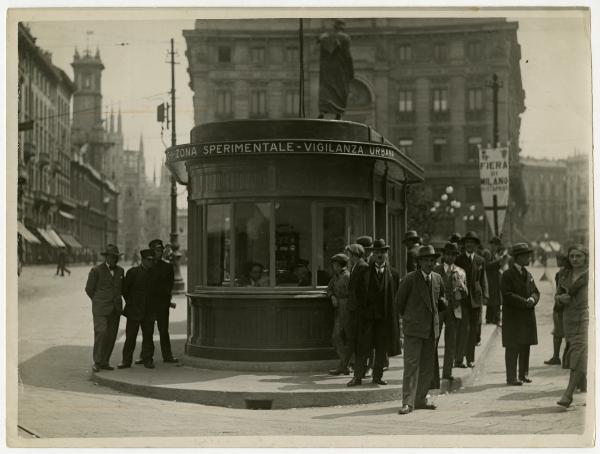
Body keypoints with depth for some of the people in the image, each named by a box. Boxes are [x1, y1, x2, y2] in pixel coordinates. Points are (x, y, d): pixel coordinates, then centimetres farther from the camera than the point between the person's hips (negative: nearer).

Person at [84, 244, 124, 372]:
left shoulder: (120, 271, 10)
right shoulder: (96, 270, -5)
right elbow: (89, 289, 2)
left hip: (115, 309, 5)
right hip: (100, 309, -5)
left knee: (111, 336, 3)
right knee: (101, 333, -14)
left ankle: (104, 362, 11)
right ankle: (97, 362, -5)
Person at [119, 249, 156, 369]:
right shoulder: (133, 272, -3)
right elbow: (124, 289, 2)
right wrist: (130, 302, 4)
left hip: (148, 312, 3)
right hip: (134, 311, -3)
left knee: (148, 336, 5)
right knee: (130, 336, 0)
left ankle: (147, 359, 13)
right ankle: (126, 360, 6)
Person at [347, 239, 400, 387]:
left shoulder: (393, 274, 5)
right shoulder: (364, 272, 4)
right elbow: (358, 293, 4)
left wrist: (394, 316, -2)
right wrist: (360, 311, -4)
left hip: (385, 317, 1)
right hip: (367, 315, -1)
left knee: (381, 348, 7)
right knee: (362, 347, 0)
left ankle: (377, 376, 19)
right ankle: (358, 376, 7)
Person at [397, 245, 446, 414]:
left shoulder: (437, 278, 9)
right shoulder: (410, 279, -8)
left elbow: (441, 301, 24)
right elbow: (399, 302, 2)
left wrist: (442, 302, 3)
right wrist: (409, 318, 7)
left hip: (431, 328, 6)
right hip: (413, 329, -6)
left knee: (428, 366, 10)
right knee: (411, 365, -9)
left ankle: (420, 399, 20)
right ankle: (408, 402, -7)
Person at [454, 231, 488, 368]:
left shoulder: (480, 261, 11)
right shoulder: (458, 260, 2)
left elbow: (483, 280, 12)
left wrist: (485, 296, 1)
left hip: (476, 298, 3)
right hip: (462, 297, -3)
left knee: (474, 329, 6)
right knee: (464, 328, -11)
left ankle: (470, 359, 16)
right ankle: (458, 359, -6)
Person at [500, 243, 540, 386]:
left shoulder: (528, 274, 16)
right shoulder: (508, 275, -8)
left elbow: (535, 291, 14)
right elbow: (507, 295, -15)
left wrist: (532, 299, -9)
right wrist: (525, 302, -19)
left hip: (528, 316, 7)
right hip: (513, 316, -7)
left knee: (526, 346, 12)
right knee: (513, 348, -5)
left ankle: (524, 374, 21)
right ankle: (511, 378, -2)